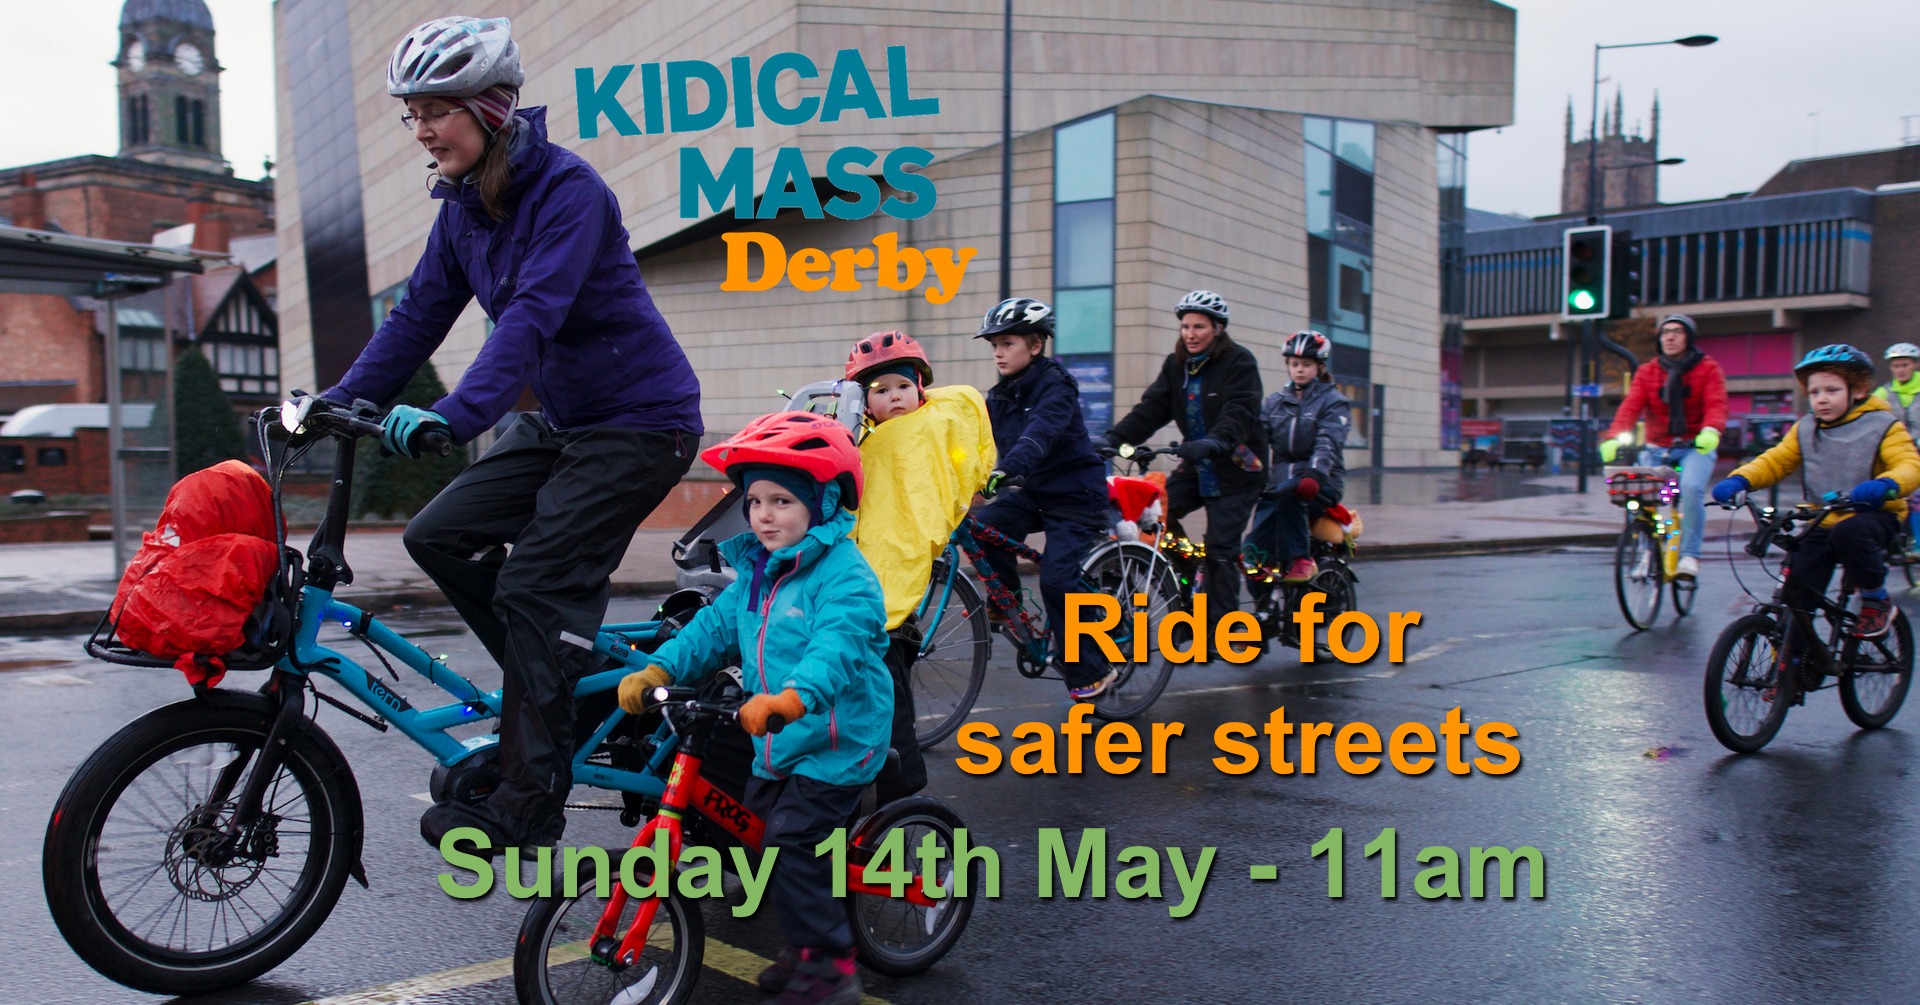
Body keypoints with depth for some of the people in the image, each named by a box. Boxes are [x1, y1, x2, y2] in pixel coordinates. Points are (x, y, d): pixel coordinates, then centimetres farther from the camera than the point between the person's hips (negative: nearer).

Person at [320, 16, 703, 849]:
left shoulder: (568, 189, -19)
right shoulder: (464, 204, 5)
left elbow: (533, 316, -31)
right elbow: (419, 314, 7)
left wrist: (454, 414, -42)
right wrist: (339, 400, -2)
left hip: (640, 417, -8)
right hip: (561, 419, 8)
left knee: (534, 583, -15)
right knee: (439, 535, -1)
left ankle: (526, 808, -5)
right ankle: (572, 677, 13)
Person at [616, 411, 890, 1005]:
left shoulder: (844, 574, -18)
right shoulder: (755, 574, 11)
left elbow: (839, 643, -33)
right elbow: (715, 628, 9)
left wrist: (794, 697, -50)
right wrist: (658, 670, -6)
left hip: (835, 742, -9)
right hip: (776, 745, 9)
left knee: (792, 849, -13)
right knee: (767, 837, 16)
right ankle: (806, 949, 34)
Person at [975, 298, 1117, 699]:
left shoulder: (1055, 385, -17)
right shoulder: (1000, 396, 6)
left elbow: (1041, 431, -35)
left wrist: (1007, 469, -51)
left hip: (1075, 494, -7)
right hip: (1034, 493, 7)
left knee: (1057, 579, -16)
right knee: (982, 527, -18)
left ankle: (1090, 669, 0)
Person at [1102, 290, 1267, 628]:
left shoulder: (1239, 362, -11)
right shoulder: (1176, 365, 6)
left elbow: (1240, 413, -25)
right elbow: (1151, 408, -4)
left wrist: (1214, 442, -45)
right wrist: (1114, 438, -20)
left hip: (1234, 469, -5)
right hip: (1197, 467, 6)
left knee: (1220, 549, -9)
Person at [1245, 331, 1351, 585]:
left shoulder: (1334, 402, 2)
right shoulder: (1275, 401, 16)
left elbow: (1328, 444, -16)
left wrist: (1314, 476, -37)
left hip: (1321, 484, -3)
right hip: (1280, 480, 4)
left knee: (1289, 493, -38)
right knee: (1255, 551, -20)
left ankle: (1300, 559, -25)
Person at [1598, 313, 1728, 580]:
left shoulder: (1707, 368, 1)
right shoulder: (1647, 372, 7)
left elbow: (1717, 404, -14)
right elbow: (1630, 406, -7)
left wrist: (1710, 430, -37)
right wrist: (1613, 437, -26)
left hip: (1696, 447, -3)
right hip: (1657, 448, 3)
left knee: (1691, 487, -29)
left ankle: (1689, 555, -21)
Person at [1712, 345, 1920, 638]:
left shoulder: (1881, 426, -4)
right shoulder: (1805, 429, 8)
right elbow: (1775, 461, 4)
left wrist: (1884, 485, -40)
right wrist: (1738, 480, -18)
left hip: (1874, 515, -4)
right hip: (1822, 522, 4)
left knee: (1848, 533, -37)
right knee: (1798, 593, -8)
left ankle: (1877, 600, -12)